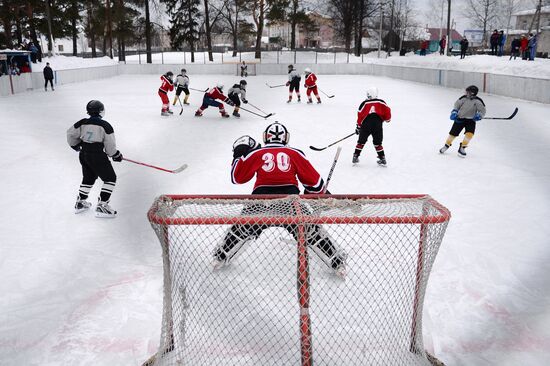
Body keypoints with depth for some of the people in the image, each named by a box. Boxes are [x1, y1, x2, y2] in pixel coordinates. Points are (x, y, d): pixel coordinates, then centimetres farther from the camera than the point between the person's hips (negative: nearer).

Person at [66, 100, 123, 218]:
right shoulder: (105, 125, -12)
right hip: (97, 156, -7)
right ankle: (101, 206, -2)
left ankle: (80, 203, 34)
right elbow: (110, 146, -10)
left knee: (88, 177, 26)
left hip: (83, 154, 7)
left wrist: (76, 145, 28)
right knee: (110, 178, 4)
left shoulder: (82, 123, 1)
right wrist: (116, 155, 8)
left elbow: (70, 134, 10)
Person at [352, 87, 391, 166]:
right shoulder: (381, 102, 8)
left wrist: (358, 127, 14)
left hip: (366, 124, -1)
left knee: (361, 141, 13)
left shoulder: (364, 103, 6)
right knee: (377, 143, 13)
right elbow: (387, 110, 4)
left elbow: (360, 115, 5)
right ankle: (382, 159, 11)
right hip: (378, 125, 1)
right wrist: (387, 119, 24)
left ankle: (355, 157, 13)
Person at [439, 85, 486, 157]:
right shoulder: (463, 98, -5)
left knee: (469, 134, -20)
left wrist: (478, 116, -25)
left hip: (470, 120, -1)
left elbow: (482, 111, -6)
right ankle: (446, 145, 30)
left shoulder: (478, 101, -9)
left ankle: (462, 148, -2)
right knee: (453, 133, 3)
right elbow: (457, 105, 9)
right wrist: (454, 112, -6)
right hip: (460, 119, 1)